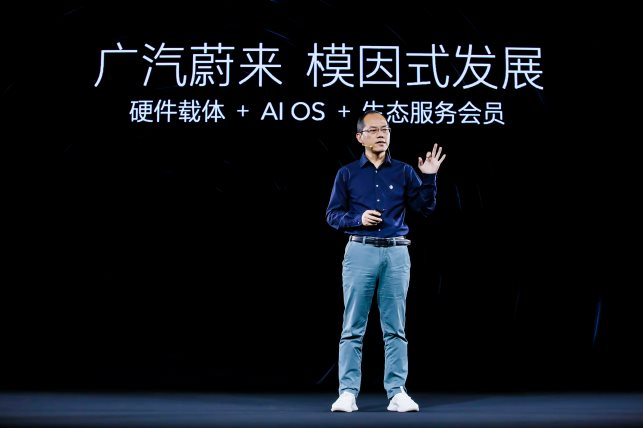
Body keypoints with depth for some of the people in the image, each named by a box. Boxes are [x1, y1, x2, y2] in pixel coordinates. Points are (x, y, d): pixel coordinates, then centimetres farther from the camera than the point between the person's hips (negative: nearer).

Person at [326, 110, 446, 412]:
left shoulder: (404, 172, 10)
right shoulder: (347, 174, 7)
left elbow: (425, 208, 5)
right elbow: (332, 214, 6)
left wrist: (429, 178, -9)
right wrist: (358, 219, -10)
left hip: (396, 253, 1)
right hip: (360, 252, -1)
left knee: (395, 328, 3)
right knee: (353, 328, -1)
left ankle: (397, 392, 6)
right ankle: (348, 393, 2)